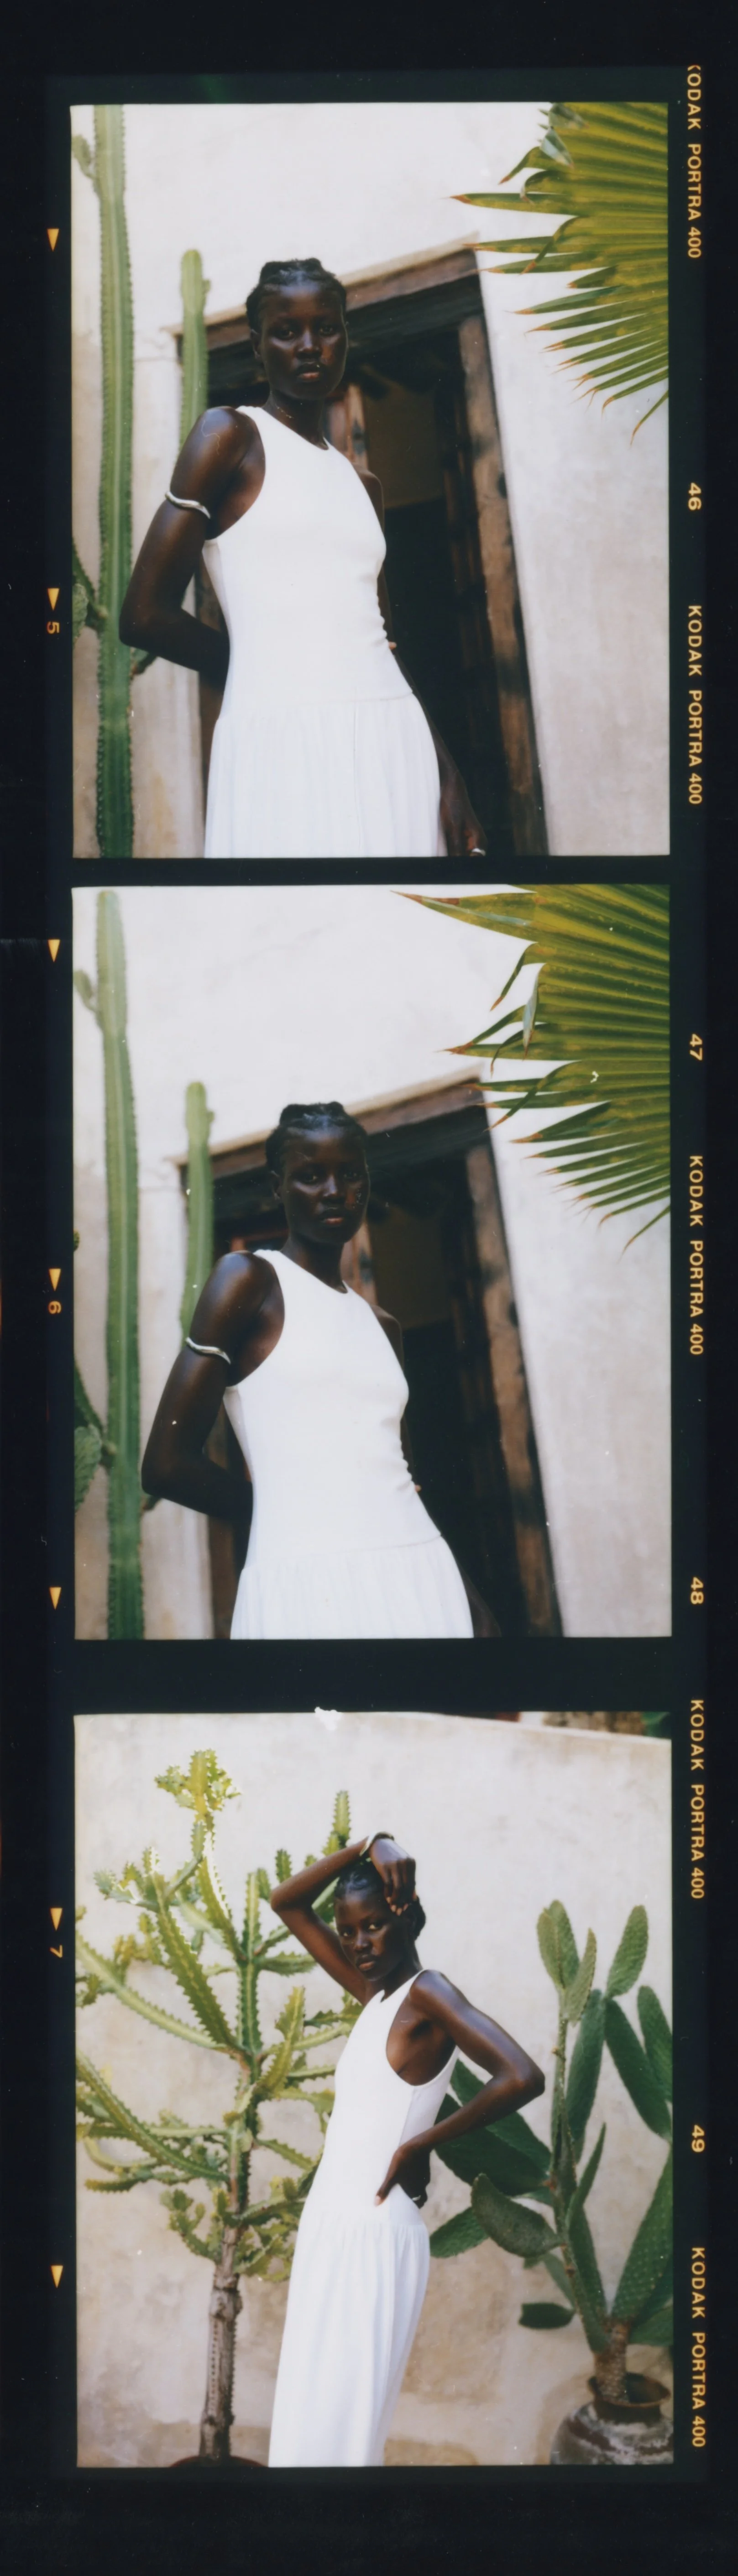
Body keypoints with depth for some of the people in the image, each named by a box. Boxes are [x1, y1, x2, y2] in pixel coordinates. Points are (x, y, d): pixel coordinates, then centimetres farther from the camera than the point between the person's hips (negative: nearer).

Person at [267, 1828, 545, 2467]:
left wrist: (420, 2146, -16)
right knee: (303, 2409, 10)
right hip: (329, 2223, 8)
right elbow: (288, 1903, 19)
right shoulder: (373, 1993, 12)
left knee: (345, 2418, -6)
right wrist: (368, 1847, 4)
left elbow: (523, 2077, -26)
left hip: (378, 2231, -8)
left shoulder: (427, 1993, -11)